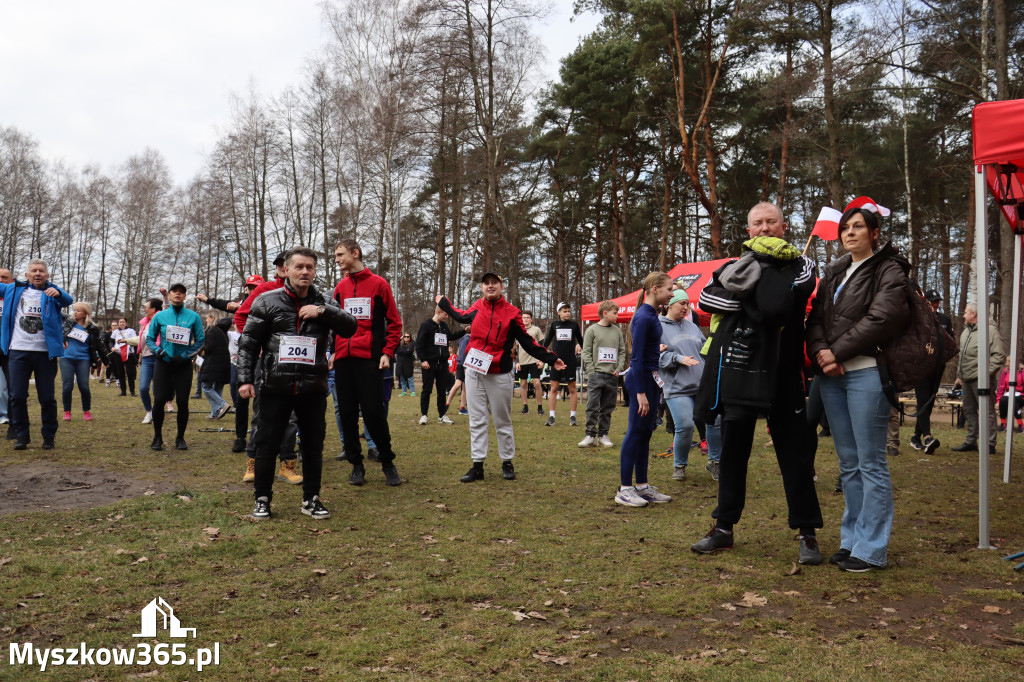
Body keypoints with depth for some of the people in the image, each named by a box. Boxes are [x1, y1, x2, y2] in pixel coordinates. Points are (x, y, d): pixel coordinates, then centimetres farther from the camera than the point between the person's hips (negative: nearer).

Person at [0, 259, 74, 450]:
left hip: (45, 353, -2)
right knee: (18, 396, 3)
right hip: (18, 351, 2)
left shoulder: (52, 292, 2)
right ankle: (21, 435, 16)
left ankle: (49, 436, 15)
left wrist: (58, 293, -40)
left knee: (47, 398, 3)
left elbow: (68, 300, -17)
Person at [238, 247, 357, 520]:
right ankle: (262, 498, 19)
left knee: (313, 445, 8)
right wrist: (245, 378, -5)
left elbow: (350, 328, -4)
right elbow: (248, 342, 2)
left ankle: (311, 499, 22)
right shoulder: (268, 301, 1)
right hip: (276, 387, -2)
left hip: (313, 389, 2)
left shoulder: (324, 303, 7)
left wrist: (323, 311, -17)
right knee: (267, 444, 4)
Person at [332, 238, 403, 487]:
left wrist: (387, 352, -7)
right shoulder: (340, 288, 15)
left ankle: (388, 463, 8)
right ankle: (356, 465, 15)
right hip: (343, 358, 5)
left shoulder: (378, 284, 2)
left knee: (373, 411, -7)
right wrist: (333, 350, 7)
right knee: (347, 413, 5)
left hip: (368, 357, -5)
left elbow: (394, 322, 2)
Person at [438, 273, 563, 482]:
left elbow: (527, 342, -3)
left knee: (503, 422, 7)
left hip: (499, 376, -3)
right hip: (474, 372, 3)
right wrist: (444, 303, 36)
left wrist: (551, 359, -7)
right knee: (477, 421, 5)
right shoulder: (477, 307, 4)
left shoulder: (512, 313, -5)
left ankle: (507, 463, 19)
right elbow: (461, 317, 26)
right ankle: (477, 466, 10)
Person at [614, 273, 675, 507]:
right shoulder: (643, 317, -17)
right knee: (635, 432, -4)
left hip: (650, 377, 10)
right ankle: (624, 489, 3)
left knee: (645, 432, 13)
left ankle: (641, 485, 21)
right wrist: (640, 392, -21)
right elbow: (637, 357, -20)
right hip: (640, 378, -10)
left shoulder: (652, 315, 11)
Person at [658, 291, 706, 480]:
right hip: (677, 388, -5)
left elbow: (704, 348, 25)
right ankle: (679, 466, 12)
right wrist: (677, 358, -16)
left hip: (703, 385, 5)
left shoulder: (691, 326, 16)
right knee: (685, 426, -13)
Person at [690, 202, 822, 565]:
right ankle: (724, 528, 23)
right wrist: (752, 295, -14)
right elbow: (707, 298, -6)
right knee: (732, 452, 12)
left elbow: (778, 306, -19)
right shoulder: (737, 265, 13)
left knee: (793, 454, 2)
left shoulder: (800, 266, 1)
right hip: (738, 372, 4)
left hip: (781, 374, -3)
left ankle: (807, 534, 12)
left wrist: (753, 278, -8)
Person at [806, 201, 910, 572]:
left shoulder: (888, 270, -1)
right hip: (831, 376, 7)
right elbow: (816, 318, 11)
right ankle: (851, 540, 20)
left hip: (867, 372, -6)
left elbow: (883, 318, -15)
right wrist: (821, 351, -8)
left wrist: (838, 352, -12)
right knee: (848, 464, 11)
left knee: (871, 462, -3)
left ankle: (871, 549, 3)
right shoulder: (834, 272, 18)